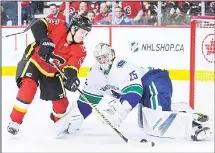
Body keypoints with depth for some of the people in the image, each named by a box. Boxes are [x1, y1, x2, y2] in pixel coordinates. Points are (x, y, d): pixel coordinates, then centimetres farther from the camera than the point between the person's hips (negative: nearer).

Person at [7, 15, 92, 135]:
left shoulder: (80, 50, -14)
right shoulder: (60, 26, -21)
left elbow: (72, 68, -23)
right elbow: (38, 25, -22)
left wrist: (71, 78, -44)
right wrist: (44, 40, -36)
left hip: (52, 72, 4)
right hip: (34, 60, -4)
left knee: (61, 103, 4)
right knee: (29, 86, -30)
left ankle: (59, 119, 41)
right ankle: (15, 121, -20)